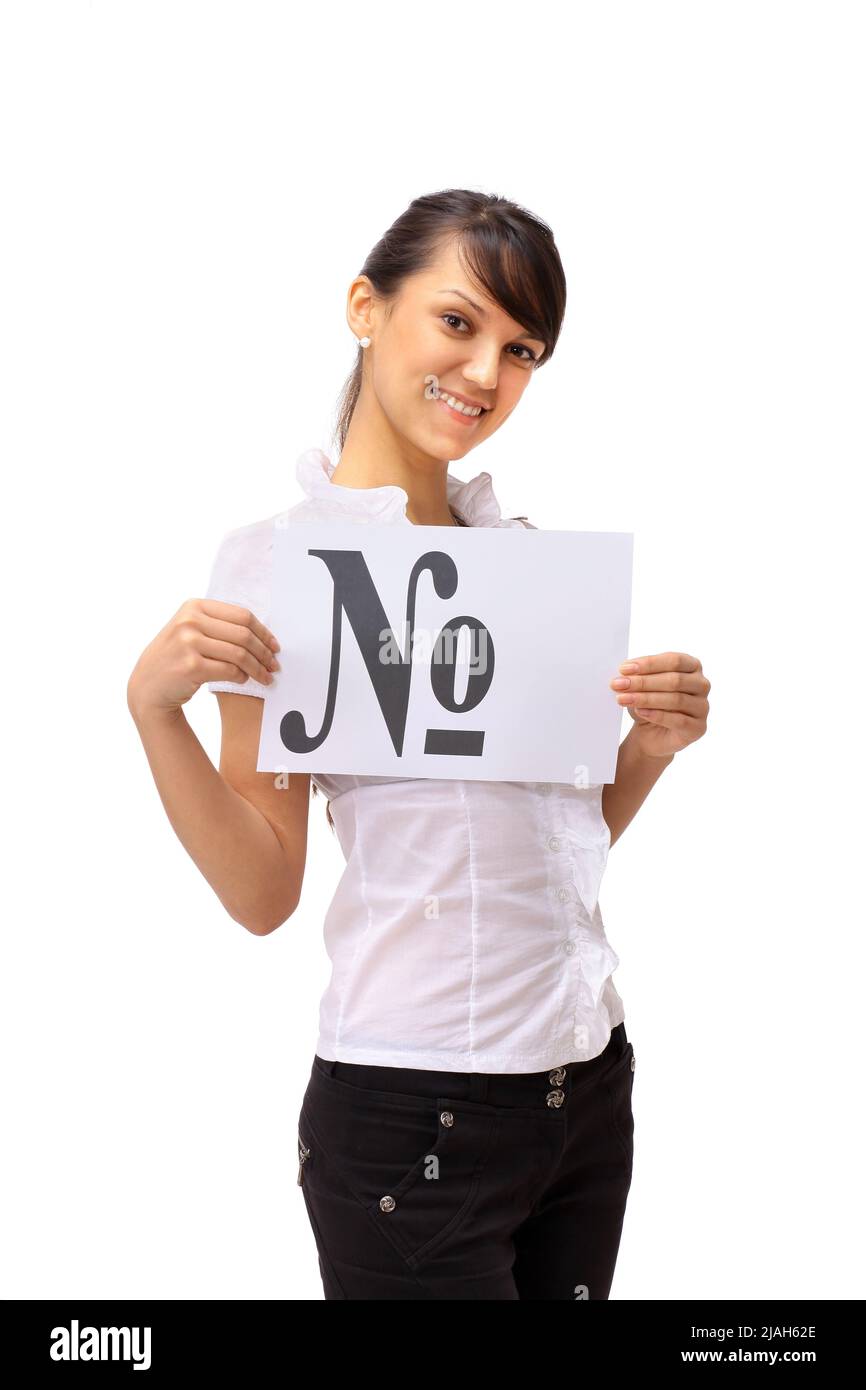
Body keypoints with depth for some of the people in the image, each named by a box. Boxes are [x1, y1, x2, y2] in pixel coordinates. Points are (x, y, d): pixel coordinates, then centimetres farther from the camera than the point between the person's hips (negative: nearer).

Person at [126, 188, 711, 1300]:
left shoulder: (525, 551, 9)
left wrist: (653, 745, -2)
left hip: (589, 1082, 6)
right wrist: (154, 707, -22)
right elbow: (264, 894, -10)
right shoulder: (280, 559, -7)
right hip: (412, 1114, -6)